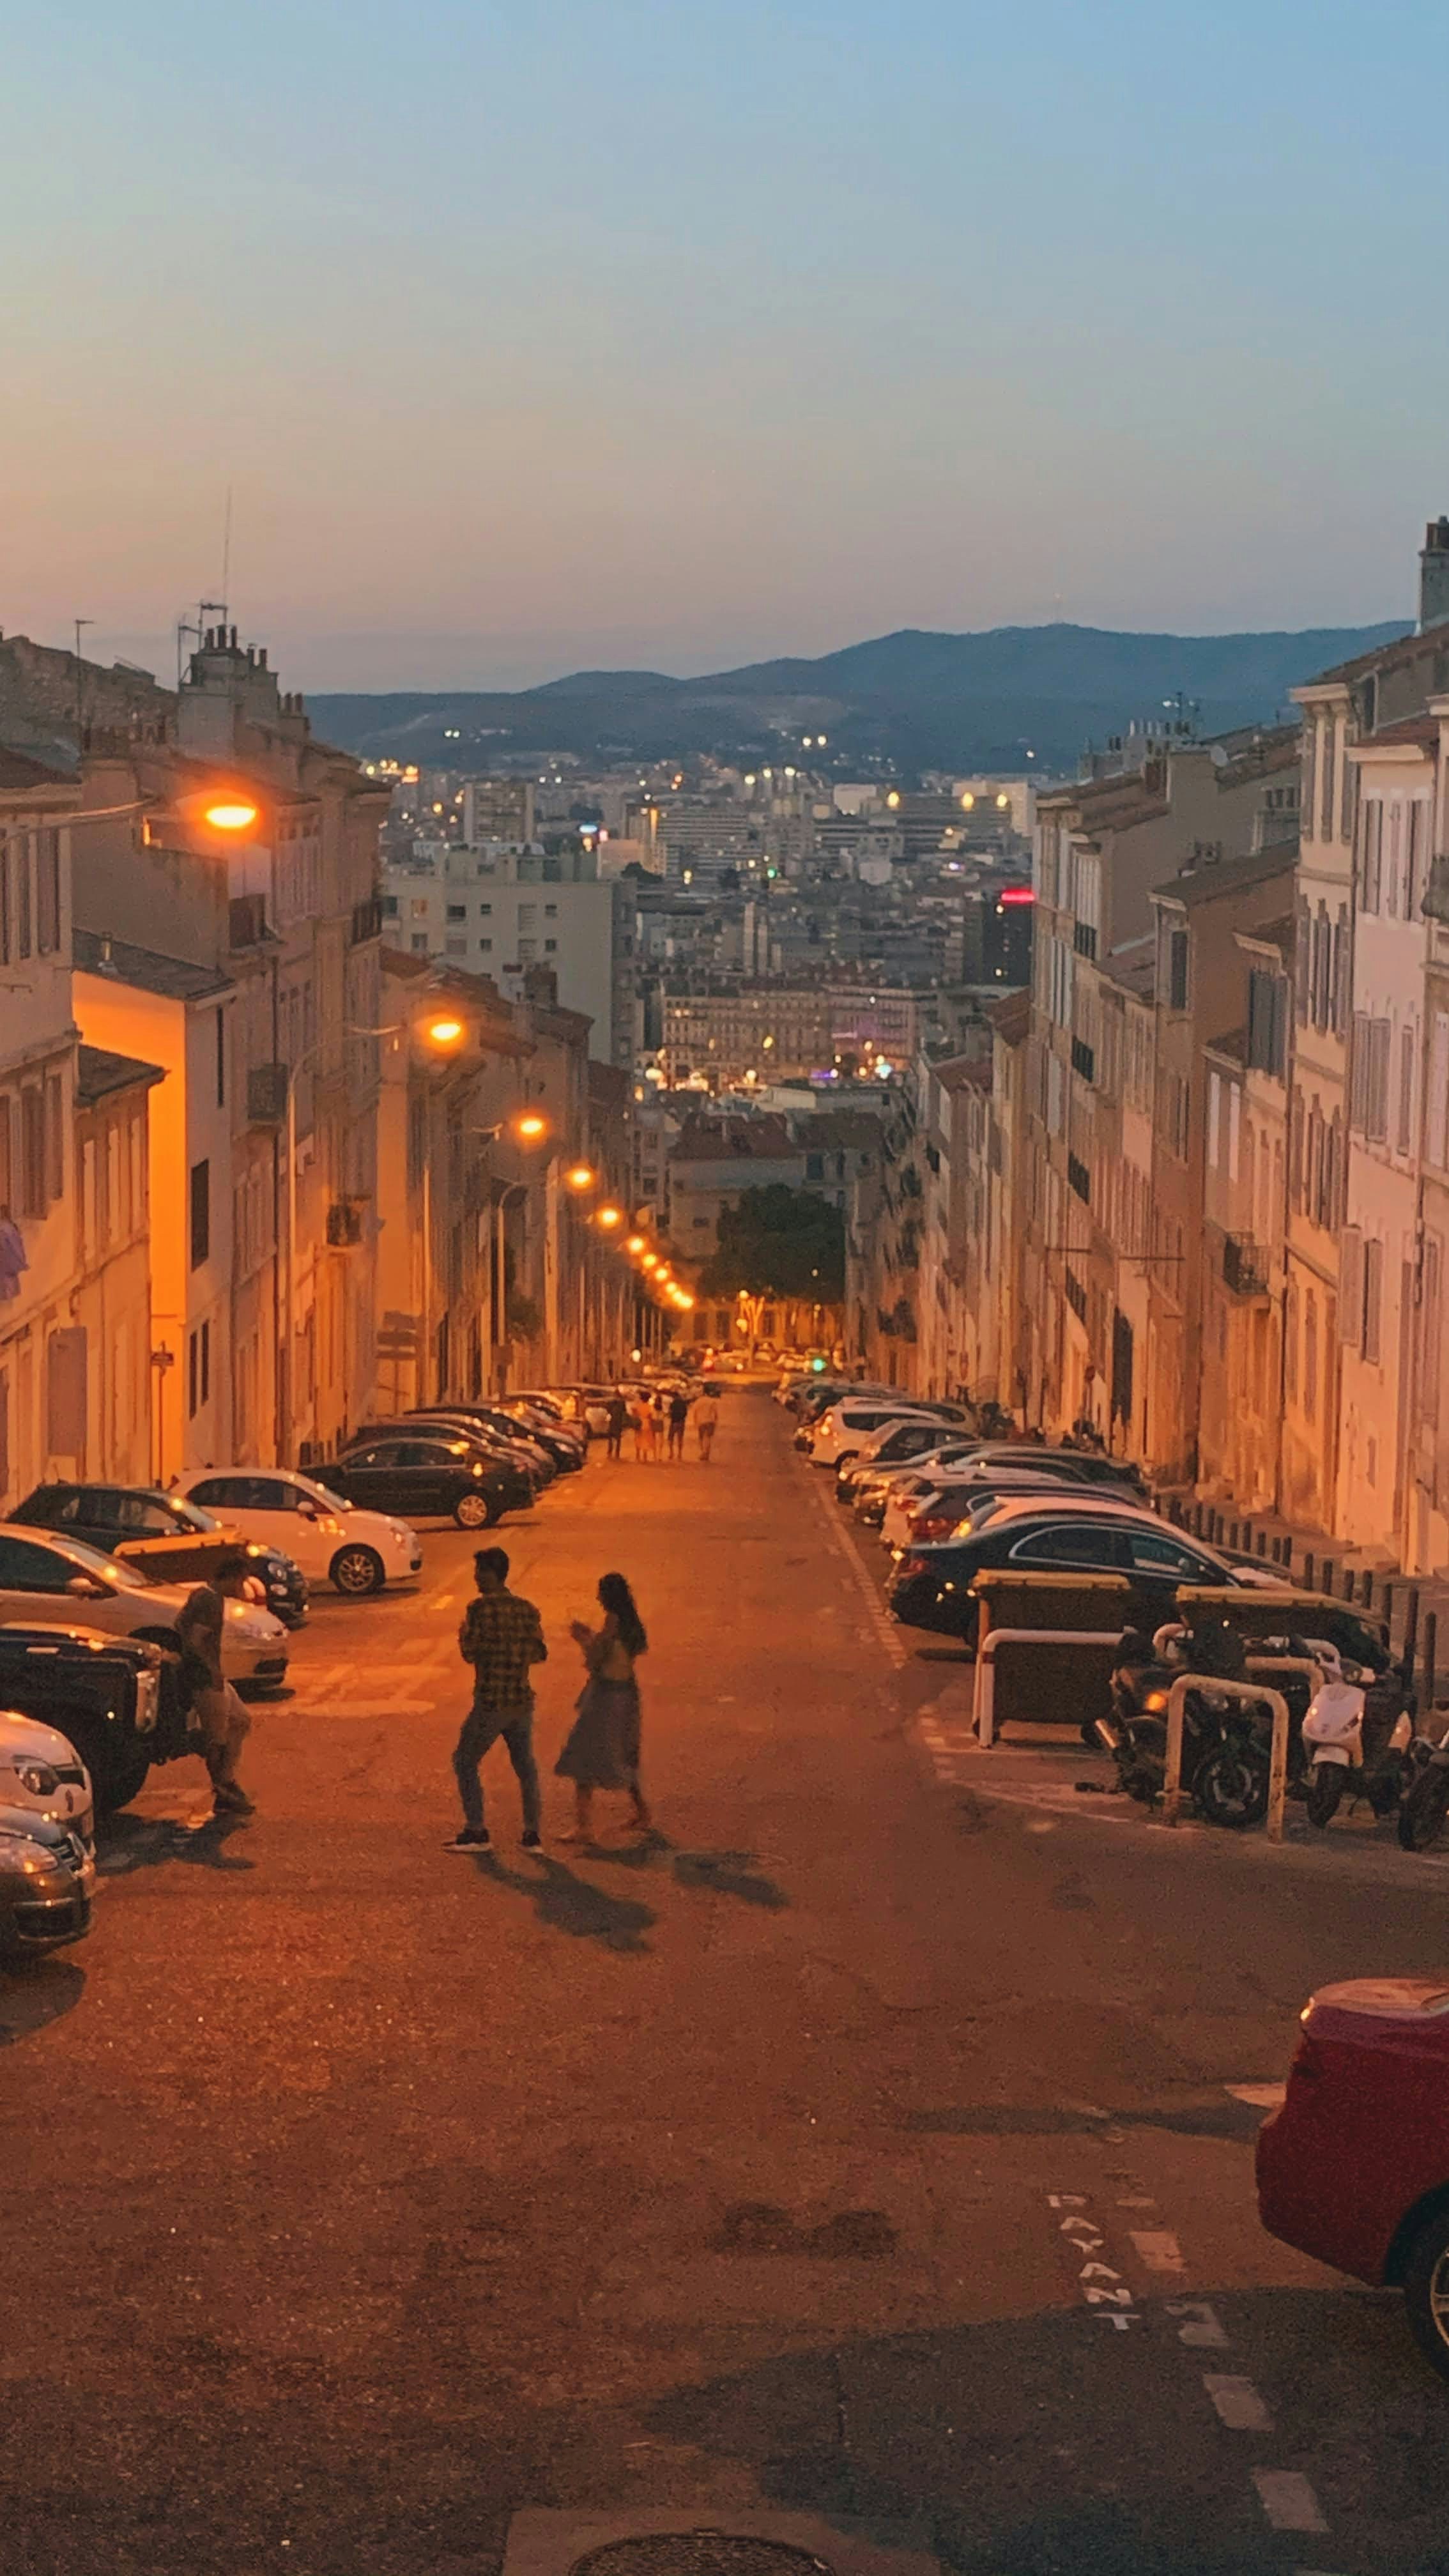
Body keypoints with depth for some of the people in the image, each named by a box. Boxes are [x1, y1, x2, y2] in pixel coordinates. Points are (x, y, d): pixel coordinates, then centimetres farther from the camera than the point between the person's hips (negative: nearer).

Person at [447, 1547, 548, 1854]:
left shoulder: (480, 1608, -12)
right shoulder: (527, 1609, 6)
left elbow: (470, 1654, -13)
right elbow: (540, 1654, 9)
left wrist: (463, 1634, 6)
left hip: (491, 1702, -6)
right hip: (522, 1699, 6)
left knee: (465, 1762, 9)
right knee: (525, 1765, 15)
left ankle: (477, 1831, 7)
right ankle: (533, 1834, 12)